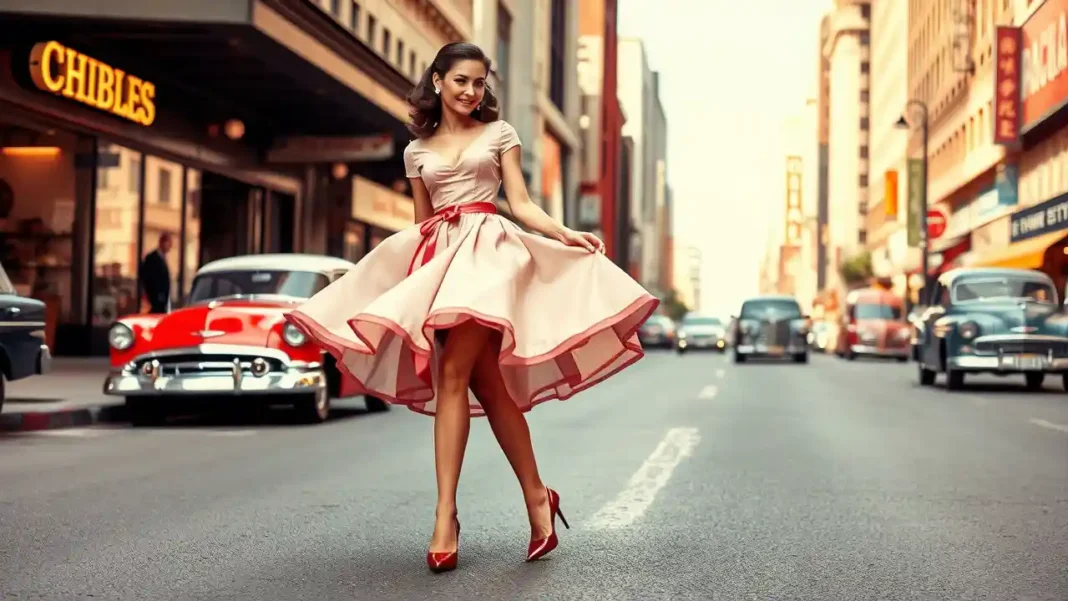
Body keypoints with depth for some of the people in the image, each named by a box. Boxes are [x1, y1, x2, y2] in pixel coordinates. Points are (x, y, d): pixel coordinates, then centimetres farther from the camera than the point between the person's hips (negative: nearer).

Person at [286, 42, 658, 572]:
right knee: (487, 384, -2)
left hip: (487, 249, -3)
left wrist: (565, 234, -10)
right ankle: (536, 497, 8)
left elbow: (520, 204, 6)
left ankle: (446, 514, -18)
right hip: (436, 257, 4)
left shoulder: (499, 134, 12)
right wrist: (383, 272, 17)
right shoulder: (417, 151, 19)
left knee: (453, 374, -18)